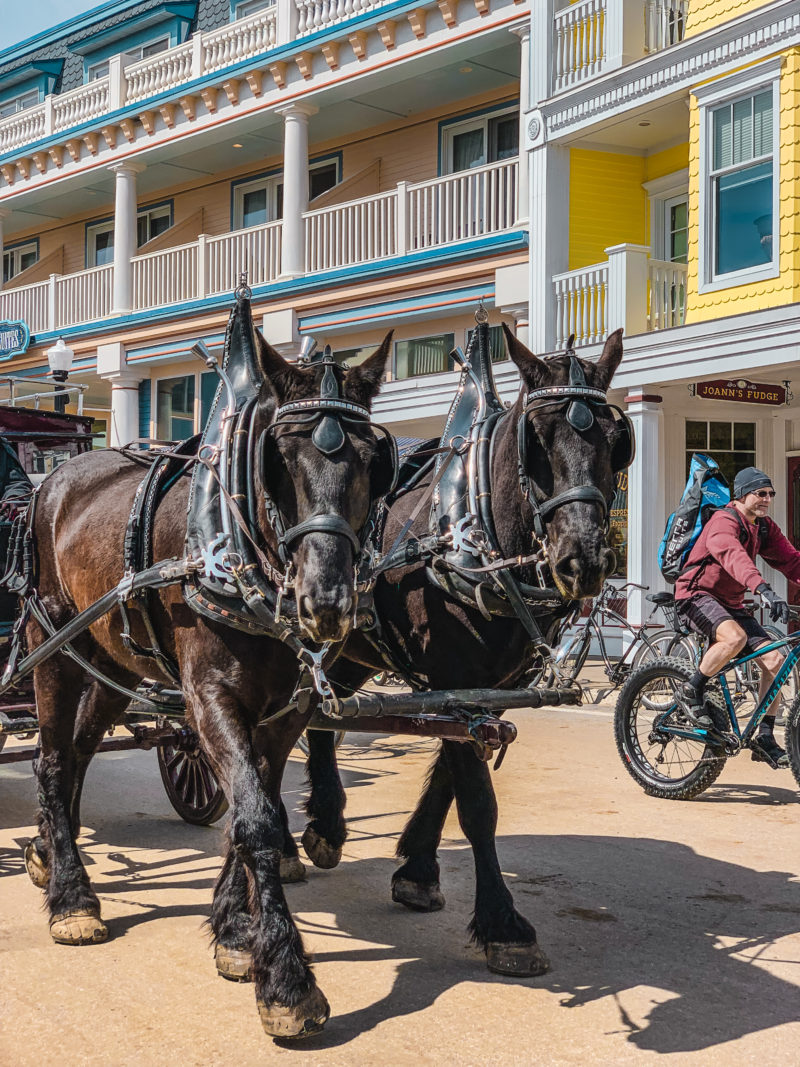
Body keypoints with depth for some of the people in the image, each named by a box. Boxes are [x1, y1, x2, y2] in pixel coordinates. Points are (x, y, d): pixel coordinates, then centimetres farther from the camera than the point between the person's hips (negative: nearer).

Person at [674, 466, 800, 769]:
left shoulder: (765, 528, 8)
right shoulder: (724, 521, -19)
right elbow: (734, 557, -38)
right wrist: (764, 590, -54)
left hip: (730, 604, 8)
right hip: (697, 596, -8)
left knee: (774, 659, -6)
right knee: (735, 637, -37)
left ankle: (765, 736, 3)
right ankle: (692, 691, -15)